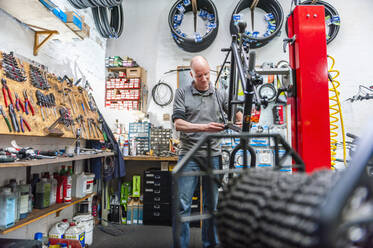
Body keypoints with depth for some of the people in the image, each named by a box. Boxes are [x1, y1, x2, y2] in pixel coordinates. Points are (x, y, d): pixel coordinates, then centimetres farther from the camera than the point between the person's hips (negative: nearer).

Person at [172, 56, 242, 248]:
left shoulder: (219, 94, 11)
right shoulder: (182, 93, 3)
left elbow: (236, 113, 14)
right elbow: (178, 123, -6)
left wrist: (241, 123, -10)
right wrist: (204, 127, -19)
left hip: (213, 156, 3)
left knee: (212, 204, 12)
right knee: (182, 204, -3)